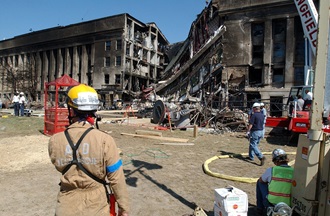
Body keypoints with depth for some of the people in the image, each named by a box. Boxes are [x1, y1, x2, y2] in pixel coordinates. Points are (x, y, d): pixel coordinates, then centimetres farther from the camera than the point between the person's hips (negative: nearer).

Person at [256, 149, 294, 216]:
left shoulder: (271, 170, -11)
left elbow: (261, 180, 9)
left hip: (271, 202, -3)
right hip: (287, 205, 3)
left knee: (260, 182, 20)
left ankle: (260, 208, 26)